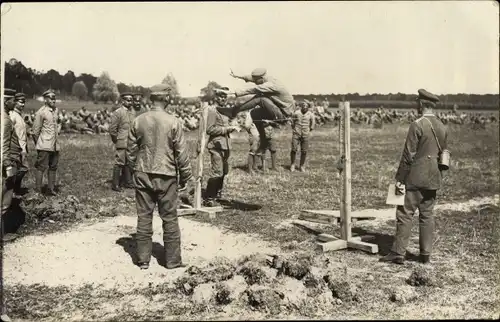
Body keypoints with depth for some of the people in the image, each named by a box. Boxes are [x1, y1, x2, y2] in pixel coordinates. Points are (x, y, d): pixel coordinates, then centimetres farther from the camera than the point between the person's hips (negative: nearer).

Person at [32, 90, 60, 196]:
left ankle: (51, 189, 21)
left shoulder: (56, 111, 9)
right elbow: (35, 131, -7)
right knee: (41, 167, -2)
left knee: (53, 167, 11)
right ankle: (37, 191, 5)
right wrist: (38, 144, -1)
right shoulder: (41, 112, -10)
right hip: (44, 146, -7)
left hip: (55, 145, 7)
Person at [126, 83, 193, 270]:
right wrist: (187, 177, 2)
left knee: (144, 217, 10)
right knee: (170, 219, 7)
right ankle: (172, 260, 15)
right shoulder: (173, 122, -10)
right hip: (166, 176, -3)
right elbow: (182, 153, -7)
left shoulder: (138, 121, -1)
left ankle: (143, 260, 17)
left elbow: (131, 150, 5)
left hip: (143, 175, 3)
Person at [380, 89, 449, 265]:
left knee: (404, 214, -2)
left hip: (415, 178, -7)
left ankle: (398, 253, 0)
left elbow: (408, 155, -16)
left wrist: (400, 179, -11)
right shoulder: (442, 127, 10)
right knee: (427, 215, 11)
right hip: (432, 180, 7)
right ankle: (426, 254, 15)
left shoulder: (417, 125, -13)